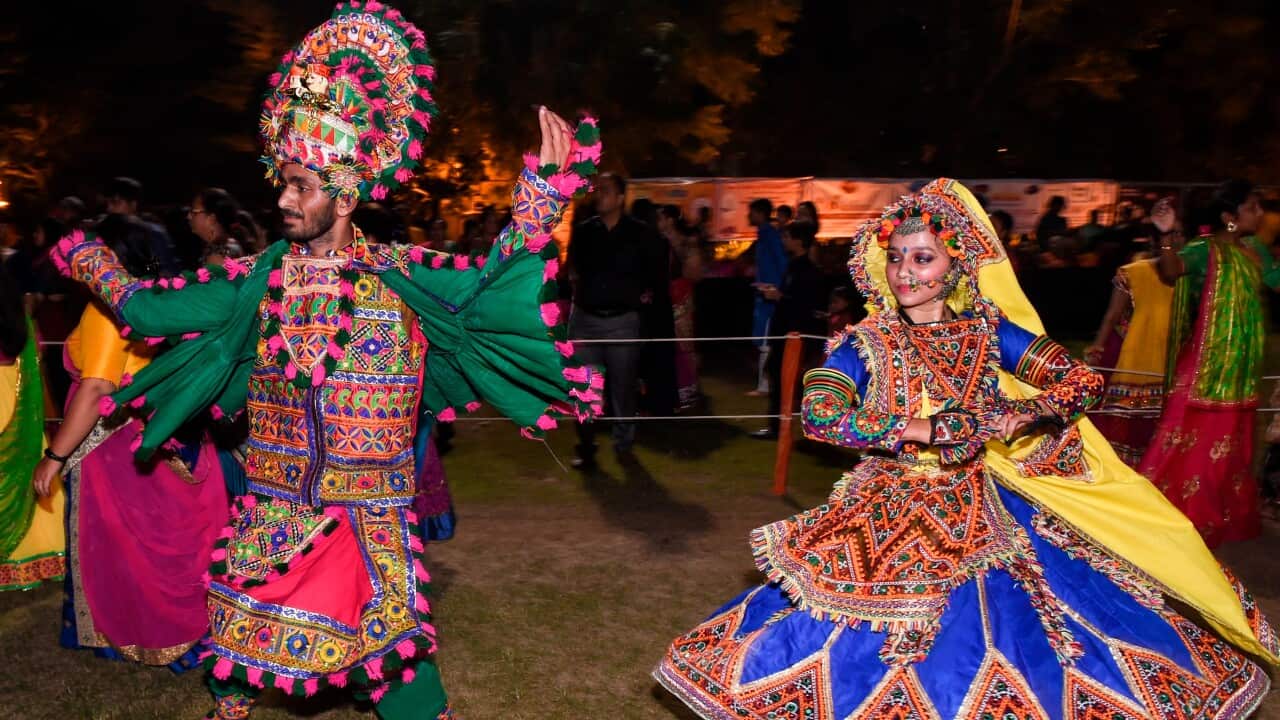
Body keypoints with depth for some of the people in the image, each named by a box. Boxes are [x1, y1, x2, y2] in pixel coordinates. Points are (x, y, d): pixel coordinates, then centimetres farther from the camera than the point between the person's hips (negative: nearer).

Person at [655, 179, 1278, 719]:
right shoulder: (865, 344, -5)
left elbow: (1083, 381, -3)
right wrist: (920, 431, -25)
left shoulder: (989, 330, -1)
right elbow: (818, 414, -19)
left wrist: (1023, 413, -22)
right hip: (892, 517, -1)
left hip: (987, 512, 2)